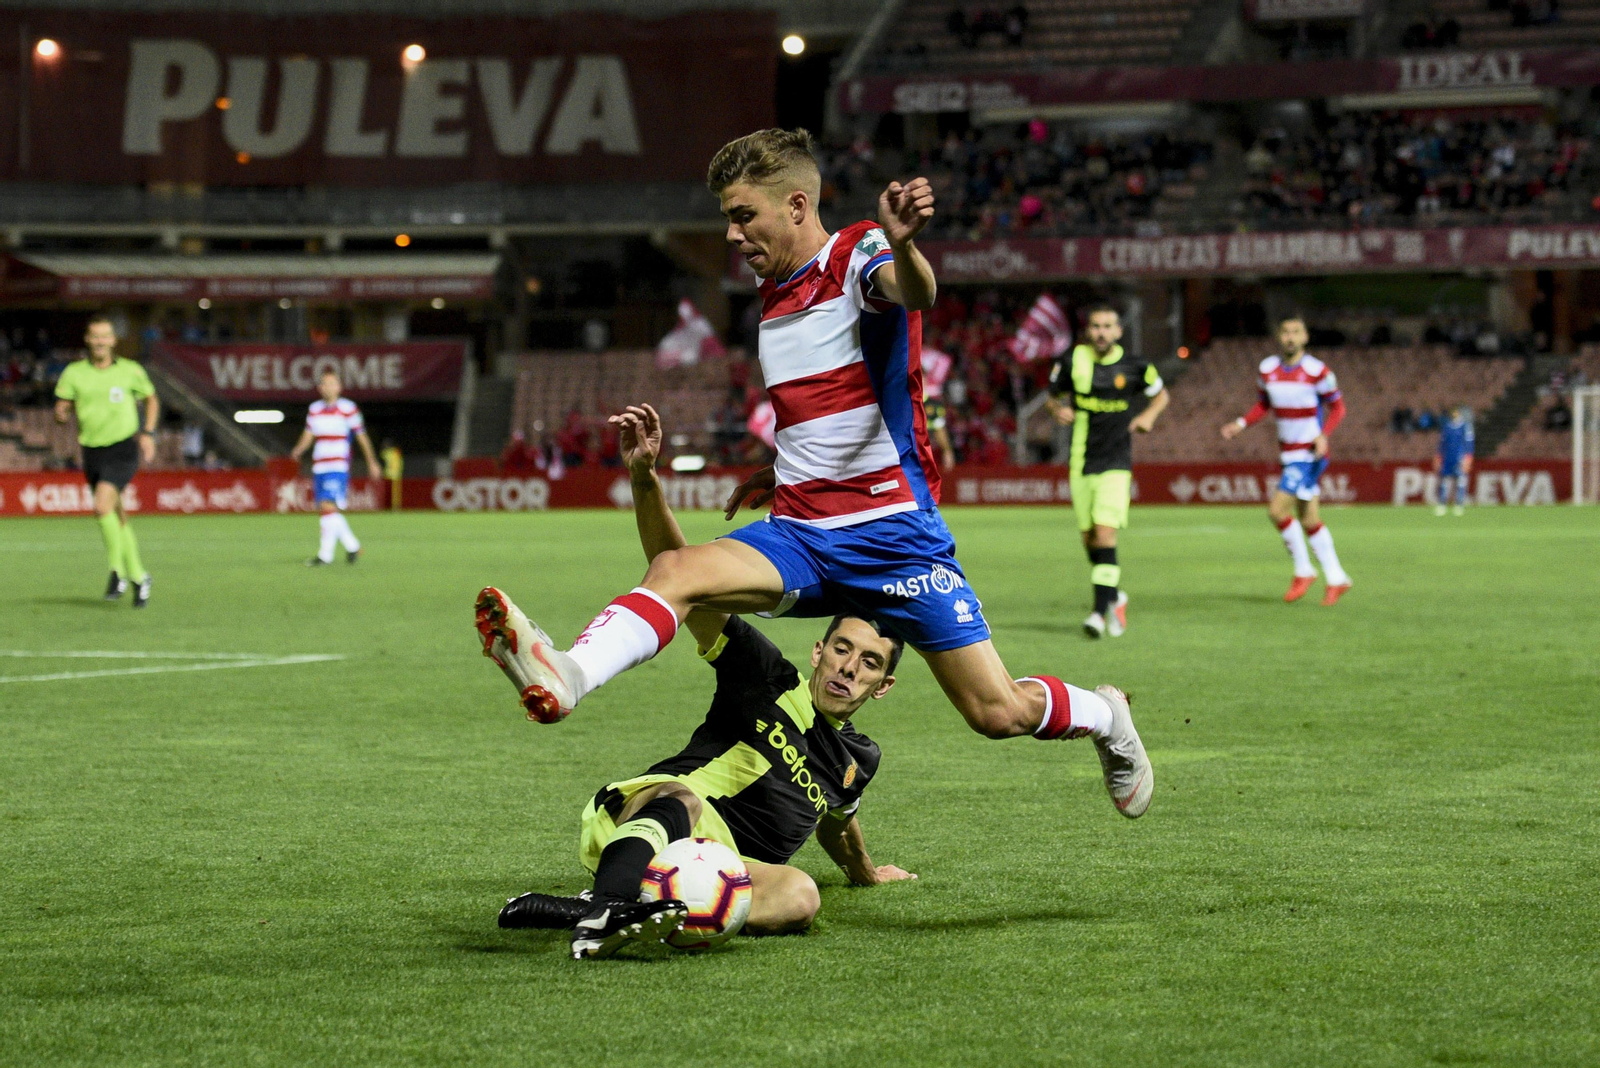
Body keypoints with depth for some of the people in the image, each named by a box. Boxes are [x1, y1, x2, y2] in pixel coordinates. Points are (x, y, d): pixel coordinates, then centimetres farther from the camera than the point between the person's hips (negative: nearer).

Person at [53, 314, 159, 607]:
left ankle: (117, 570, -10)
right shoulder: (74, 373, 2)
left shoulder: (130, 371, -1)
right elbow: (61, 410, 4)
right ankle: (138, 576, 25)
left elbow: (151, 399, 14)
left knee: (102, 506, -23)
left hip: (124, 448, -4)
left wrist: (148, 433, 2)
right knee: (116, 518, 11)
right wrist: (63, 413, -20)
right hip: (93, 451, 4)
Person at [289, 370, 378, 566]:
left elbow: (362, 436, 5)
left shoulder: (347, 408, -2)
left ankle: (325, 554, -17)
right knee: (326, 510, 8)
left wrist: (372, 462, 10)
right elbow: (308, 435, 13)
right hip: (319, 467, 6)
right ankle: (352, 546, 25)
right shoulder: (314, 409, 12)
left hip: (339, 468, -6)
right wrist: (298, 450, -8)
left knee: (329, 506, -18)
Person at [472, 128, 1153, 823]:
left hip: (893, 532, -6)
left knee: (999, 713, -3)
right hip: (798, 535, 6)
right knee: (676, 571, -24)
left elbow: (914, 293, -35)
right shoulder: (774, 292, 15)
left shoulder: (861, 255, -8)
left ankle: (1103, 716, 29)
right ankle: (566, 677, -47)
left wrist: (901, 244, -56)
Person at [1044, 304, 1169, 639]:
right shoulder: (1072, 361, 0)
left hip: (1116, 463, -3)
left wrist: (1149, 415, -3)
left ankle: (1100, 611, -19)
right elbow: (1053, 394, 16)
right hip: (1081, 463, 3)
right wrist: (1058, 410, -6)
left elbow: (1161, 393, 17)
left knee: (1105, 532, -17)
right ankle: (1115, 598, 30)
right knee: (1089, 538, 6)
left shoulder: (1134, 367, -1)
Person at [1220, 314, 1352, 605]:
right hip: (1288, 454, 6)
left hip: (1310, 455, -6)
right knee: (1308, 519, 10)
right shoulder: (1268, 369, 4)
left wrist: (1323, 435, -20)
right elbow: (1265, 404, 19)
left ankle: (1303, 571, 1)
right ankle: (1336, 579, 22)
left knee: (1277, 509, -16)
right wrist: (1241, 424, 3)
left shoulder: (1317, 371, -12)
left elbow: (1337, 407, -4)